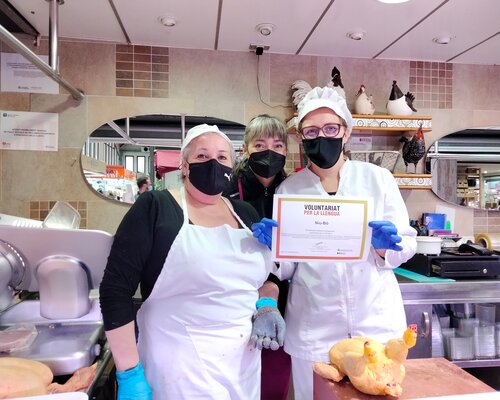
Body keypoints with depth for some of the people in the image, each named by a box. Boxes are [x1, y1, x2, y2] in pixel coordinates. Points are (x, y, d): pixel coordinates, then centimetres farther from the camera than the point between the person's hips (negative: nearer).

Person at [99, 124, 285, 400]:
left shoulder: (246, 215, 5)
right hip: (179, 367, -5)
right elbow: (115, 289, -13)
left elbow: (267, 275, 16)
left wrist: (266, 305, -5)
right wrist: (129, 375, -14)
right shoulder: (154, 208, -11)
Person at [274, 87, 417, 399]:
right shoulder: (288, 189, -2)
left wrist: (385, 245, -19)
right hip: (314, 331, 0)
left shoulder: (378, 178, -2)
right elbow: (285, 269, 1)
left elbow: (407, 244, 2)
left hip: (377, 324, 1)